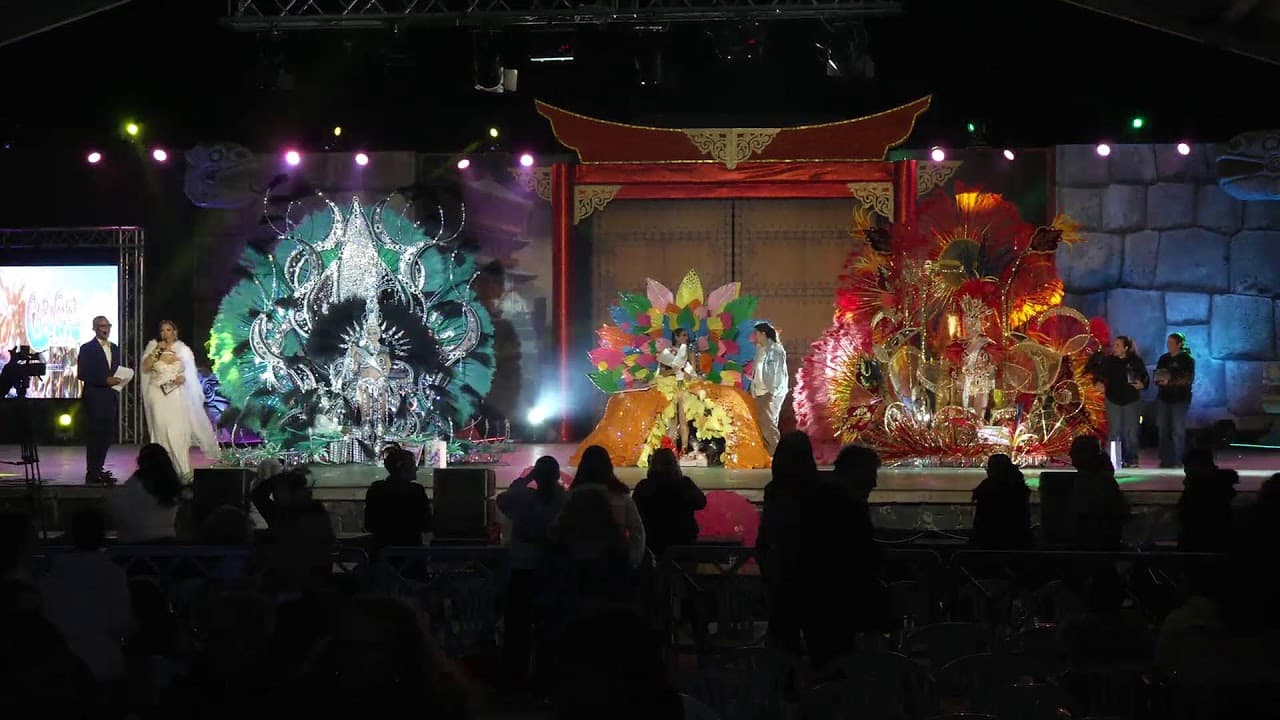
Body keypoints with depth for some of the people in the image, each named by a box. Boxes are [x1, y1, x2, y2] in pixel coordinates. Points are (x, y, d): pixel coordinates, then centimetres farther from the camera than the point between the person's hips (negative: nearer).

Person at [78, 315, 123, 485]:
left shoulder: (114, 348, 16)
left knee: (107, 434, 8)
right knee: (95, 435, -6)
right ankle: (92, 474, -2)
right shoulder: (87, 348, -5)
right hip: (95, 398, -7)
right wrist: (105, 380, -18)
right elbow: (82, 374, -11)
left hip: (111, 398, 7)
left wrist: (119, 380, -1)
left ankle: (98, 469, 17)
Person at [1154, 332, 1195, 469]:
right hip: (1163, 397, 5)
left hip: (1180, 399, -5)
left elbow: (1188, 379, -12)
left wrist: (1170, 381, -21)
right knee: (1163, 429, 2)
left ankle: (1177, 461, -3)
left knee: (1178, 430, -5)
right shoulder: (1163, 358, 14)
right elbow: (1157, 375, 19)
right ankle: (1165, 460, 6)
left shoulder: (1186, 359, -3)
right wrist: (1159, 380, -5)